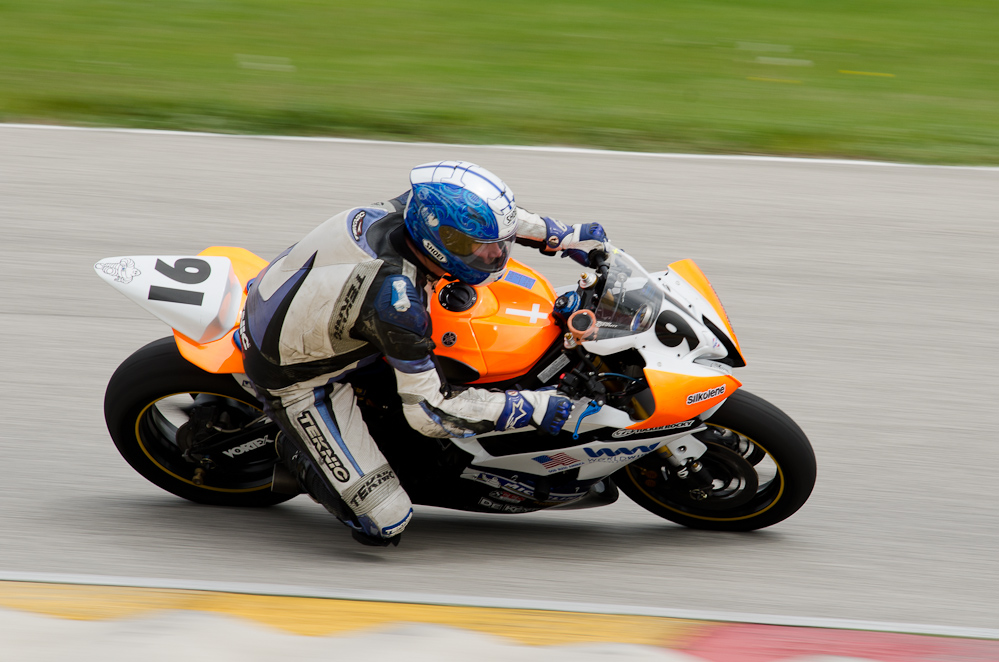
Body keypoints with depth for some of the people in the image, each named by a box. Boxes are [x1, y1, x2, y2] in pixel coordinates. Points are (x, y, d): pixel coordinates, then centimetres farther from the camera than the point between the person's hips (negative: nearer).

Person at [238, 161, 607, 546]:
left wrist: (566, 236, 8)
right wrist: (531, 409, -24)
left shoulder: (409, 209, -17)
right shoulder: (396, 299, -37)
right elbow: (430, 411, -28)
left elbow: (485, 213, 8)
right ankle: (296, 452, 10)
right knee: (385, 522, -12)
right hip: (294, 378, -8)